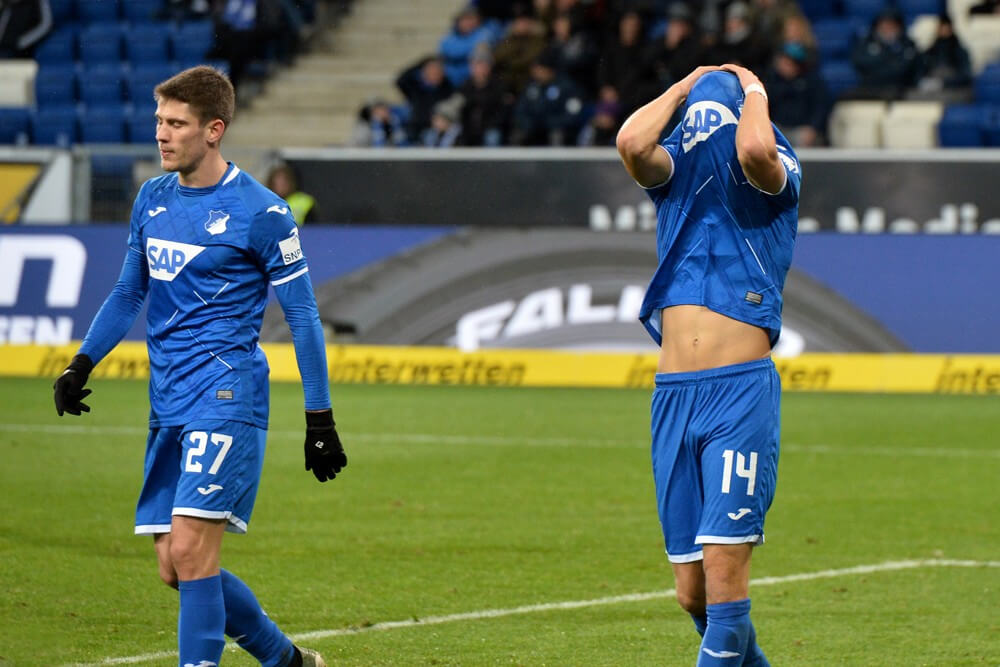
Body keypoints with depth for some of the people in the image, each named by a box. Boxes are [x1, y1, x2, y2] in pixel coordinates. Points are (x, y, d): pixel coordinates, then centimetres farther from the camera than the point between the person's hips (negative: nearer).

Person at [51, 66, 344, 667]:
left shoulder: (260, 212, -8)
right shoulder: (152, 199, 12)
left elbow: (303, 317, -4)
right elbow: (129, 293, 24)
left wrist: (320, 419, -5)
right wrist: (83, 364, 12)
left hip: (227, 397, -7)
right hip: (169, 407, 7)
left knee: (190, 549, -17)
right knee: (175, 567, 6)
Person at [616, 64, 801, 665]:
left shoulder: (775, 179, 4)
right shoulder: (677, 171, 16)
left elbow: (756, 151, -20)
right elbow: (631, 143, -6)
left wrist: (753, 90, -1)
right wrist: (688, 86, 9)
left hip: (743, 390, -5)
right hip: (673, 392, 5)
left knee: (724, 561, -16)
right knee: (691, 589, 5)